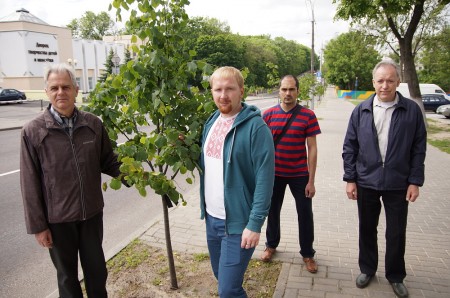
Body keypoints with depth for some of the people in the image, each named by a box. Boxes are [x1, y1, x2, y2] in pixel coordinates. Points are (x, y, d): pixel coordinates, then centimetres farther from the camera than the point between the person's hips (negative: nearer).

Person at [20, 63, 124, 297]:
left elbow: (108, 161, 5)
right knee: (67, 274, 18)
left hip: (91, 212, 2)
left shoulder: (93, 124, -4)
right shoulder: (33, 131, -11)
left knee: (96, 269, 19)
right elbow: (30, 184, -8)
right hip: (57, 218, -2)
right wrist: (37, 225, -7)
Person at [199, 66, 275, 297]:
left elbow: (264, 179, -19)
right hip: (211, 218, 7)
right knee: (221, 276, 23)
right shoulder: (211, 122, 5)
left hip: (238, 222, -7)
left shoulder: (255, 127, -17)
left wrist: (255, 224, -20)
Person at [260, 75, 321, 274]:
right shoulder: (268, 115, -3)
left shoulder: (308, 115, -7)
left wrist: (311, 180, -8)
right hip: (274, 173, 2)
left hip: (300, 175, -1)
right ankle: (271, 245, 40)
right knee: (273, 211, 16)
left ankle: (307, 254, 29)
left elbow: (312, 149, -6)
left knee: (305, 215, 8)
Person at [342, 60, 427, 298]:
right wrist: (350, 179, -2)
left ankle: (395, 276, 33)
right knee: (367, 229, 15)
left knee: (396, 233, 11)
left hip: (398, 184, -1)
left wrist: (415, 181, -5)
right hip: (366, 182, 1)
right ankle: (367, 269, 35)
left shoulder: (412, 110, -4)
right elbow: (349, 147, 1)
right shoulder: (361, 111, -1)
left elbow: (419, 148, -1)